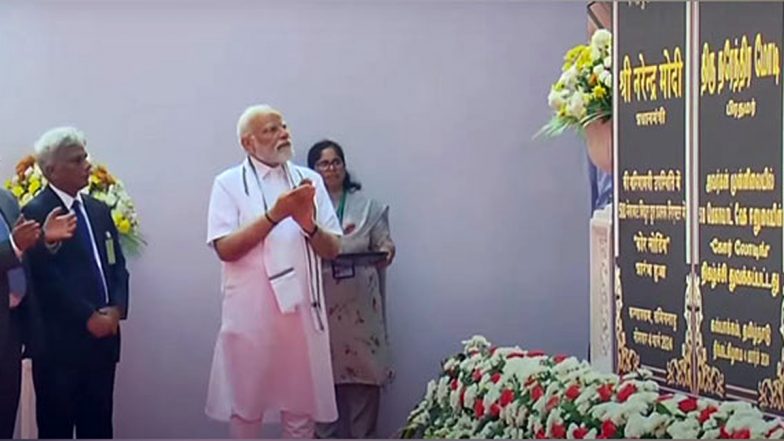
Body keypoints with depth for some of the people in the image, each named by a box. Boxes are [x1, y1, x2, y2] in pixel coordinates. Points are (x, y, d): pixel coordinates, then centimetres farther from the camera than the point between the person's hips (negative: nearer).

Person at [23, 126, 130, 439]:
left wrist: (116, 309, -4)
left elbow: (117, 265, 14)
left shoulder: (99, 210, 15)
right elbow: (46, 278, -15)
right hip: (59, 340, -6)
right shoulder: (36, 212, -8)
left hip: (103, 336, 7)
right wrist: (89, 317, -15)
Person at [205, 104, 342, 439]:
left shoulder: (309, 181, 10)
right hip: (250, 314, -3)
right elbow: (225, 249, -10)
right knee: (245, 408, 7)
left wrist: (308, 224, -13)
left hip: (301, 311, 3)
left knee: (301, 410, 8)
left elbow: (332, 249, 7)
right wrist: (274, 216, -18)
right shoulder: (229, 183, 0)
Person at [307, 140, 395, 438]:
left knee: (363, 371, 0)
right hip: (320, 302, -1)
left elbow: (383, 242, 9)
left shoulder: (366, 206, 10)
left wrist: (387, 251, -13)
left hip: (360, 302, 2)